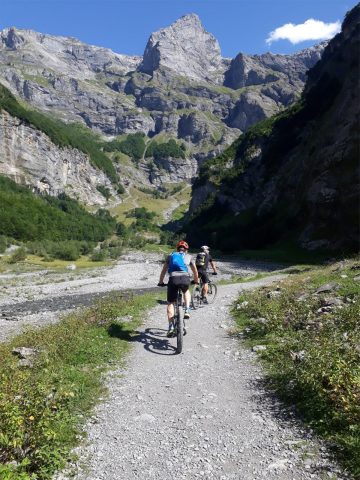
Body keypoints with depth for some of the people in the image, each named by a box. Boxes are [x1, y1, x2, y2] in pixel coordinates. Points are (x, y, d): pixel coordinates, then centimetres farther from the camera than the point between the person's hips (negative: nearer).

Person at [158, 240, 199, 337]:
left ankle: (171, 326, 1)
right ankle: (187, 310, 15)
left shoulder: (171, 256, 27)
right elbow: (195, 271, 36)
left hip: (173, 279, 0)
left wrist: (161, 282, 41)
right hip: (185, 278, 0)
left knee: (170, 303, 13)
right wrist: (196, 281, 53)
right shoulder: (188, 257, 26)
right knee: (186, 292, 35)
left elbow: (164, 270, 29)